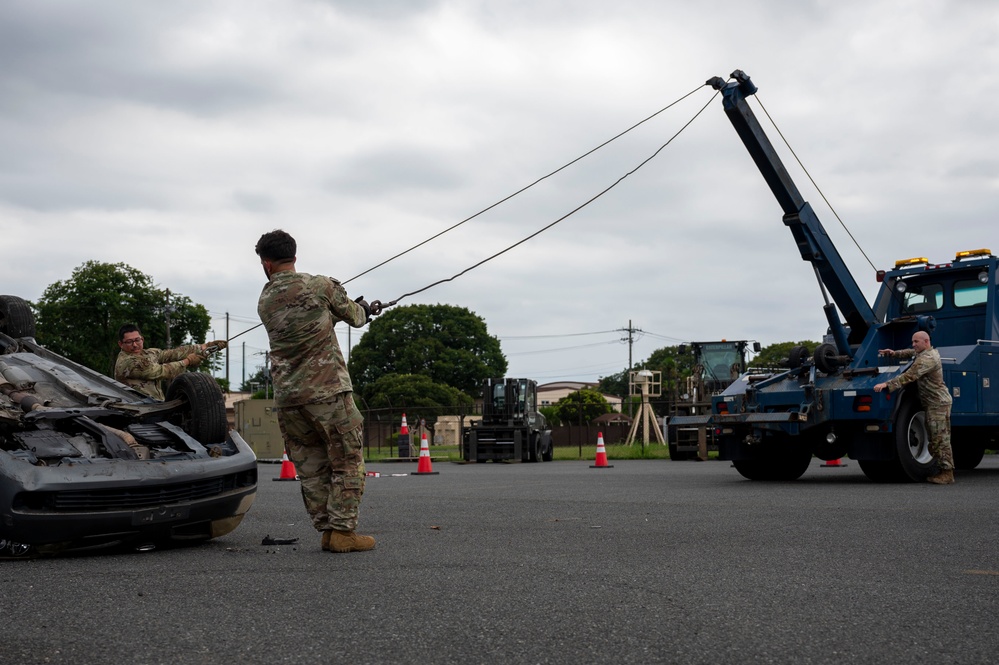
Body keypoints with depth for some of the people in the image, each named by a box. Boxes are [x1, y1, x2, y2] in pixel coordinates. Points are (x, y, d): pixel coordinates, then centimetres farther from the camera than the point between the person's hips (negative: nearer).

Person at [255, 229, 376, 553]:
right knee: (347, 462, 3)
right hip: (327, 390, -5)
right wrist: (362, 307, 32)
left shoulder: (264, 302, 9)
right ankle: (342, 531, -1)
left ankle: (326, 530, 11)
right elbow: (355, 317, 10)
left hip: (287, 398, 5)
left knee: (311, 467, 11)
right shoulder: (320, 286, -4)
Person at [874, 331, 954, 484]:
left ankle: (947, 473, -8)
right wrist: (894, 353, 12)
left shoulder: (927, 359, -20)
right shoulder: (931, 351, 12)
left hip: (938, 403, -11)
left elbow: (909, 376, -29)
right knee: (934, 439, 11)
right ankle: (942, 470, 13)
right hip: (932, 403, 11)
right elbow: (910, 353, 29)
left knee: (941, 439, -9)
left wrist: (887, 385, -33)